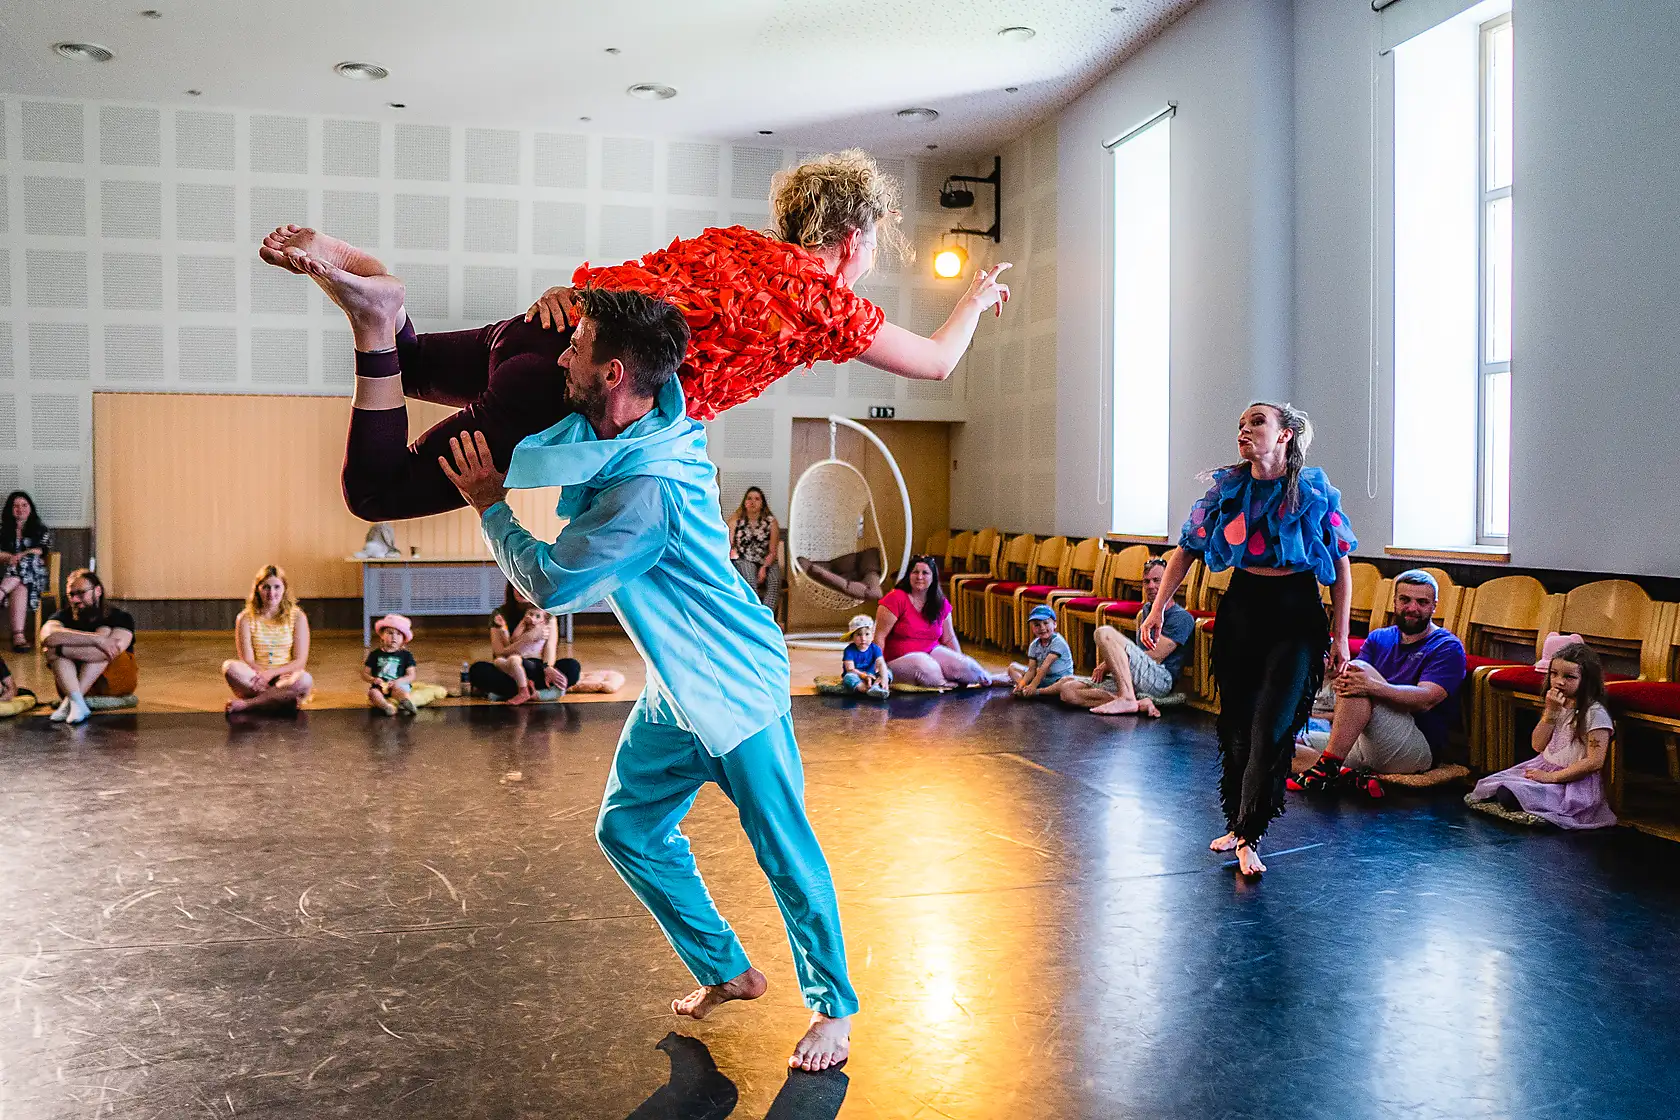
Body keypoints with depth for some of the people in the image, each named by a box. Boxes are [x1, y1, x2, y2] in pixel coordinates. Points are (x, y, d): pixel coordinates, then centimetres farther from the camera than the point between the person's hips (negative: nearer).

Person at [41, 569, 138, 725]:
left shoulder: (120, 617, -8)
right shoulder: (65, 616, -1)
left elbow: (111, 651, -28)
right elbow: (48, 636, -27)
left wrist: (60, 650, -28)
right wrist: (95, 639, -35)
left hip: (117, 680, -1)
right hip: (71, 680, 2)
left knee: (105, 631, -22)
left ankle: (69, 700, -34)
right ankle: (78, 702, -42)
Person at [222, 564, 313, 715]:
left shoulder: (297, 617, 3)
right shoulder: (245, 619, 4)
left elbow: (300, 661, -2)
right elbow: (247, 660, -4)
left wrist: (271, 673, -18)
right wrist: (261, 674, -23)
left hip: (287, 679, 0)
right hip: (255, 678, 0)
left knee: (305, 680, -35)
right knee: (230, 667, -30)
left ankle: (245, 704, -25)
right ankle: (283, 698, -28)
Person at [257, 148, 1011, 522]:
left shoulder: (736, 242, 21)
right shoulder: (831, 302, 5)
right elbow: (937, 362, 18)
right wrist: (976, 300, 34)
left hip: (561, 328, 7)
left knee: (409, 365, 38)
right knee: (380, 492, 0)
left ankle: (348, 269, 7)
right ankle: (375, 317, -19)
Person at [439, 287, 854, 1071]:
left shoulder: (648, 491, -32)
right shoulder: (662, 407, -5)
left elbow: (548, 582, -19)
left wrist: (490, 506, -5)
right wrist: (564, 301, 3)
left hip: (737, 688, -9)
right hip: (679, 686, 10)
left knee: (784, 852, 1)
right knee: (629, 831, 13)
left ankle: (832, 1008, 20)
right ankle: (728, 971, 29)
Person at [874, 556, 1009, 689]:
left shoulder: (941, 603, 8)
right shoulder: (896, 599, -11)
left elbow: (949, 638, 14)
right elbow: (879, 636, -13)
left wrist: (960, 661, 5)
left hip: (932, 652, 5)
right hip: (900, 658, -5)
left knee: (962, 665, -23)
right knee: (927, 669, -35)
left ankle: (987, 679, 4)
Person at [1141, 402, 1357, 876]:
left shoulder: (1316, 490, -7)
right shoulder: (1227, 487, 0)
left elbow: (1341, 565, -1)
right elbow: (1187, 549, 6)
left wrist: (1340, 636, -2)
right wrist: (1158, 607, -2)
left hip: (1296, 615, -3)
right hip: (1241, 608, 3)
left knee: (1271, 726, -9)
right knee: (1236, 722, 8)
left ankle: (1247, 835, 3)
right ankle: (1237, 823, 26)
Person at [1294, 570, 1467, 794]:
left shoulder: (1447, 647, 0)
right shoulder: (1379, 638, 18)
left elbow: (1426, 700, -18)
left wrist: (1373, 686, -36)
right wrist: (1341, 680, -25)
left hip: (1417, 749, -6)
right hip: (1363, 743, 6)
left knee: (1360, 668, -26)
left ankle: (1329, 766, -33)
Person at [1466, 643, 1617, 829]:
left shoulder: (1595, 713, -16)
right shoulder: (1557, 706, 7)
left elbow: (1595, 761, -19)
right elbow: (1538, 745, 2)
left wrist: (1551, 777, -19)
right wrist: (1551, 711, -10)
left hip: (1575, 780, -8)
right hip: (1544, 768, 8)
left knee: (1509, 795, -23)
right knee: (1496, 784, -8)